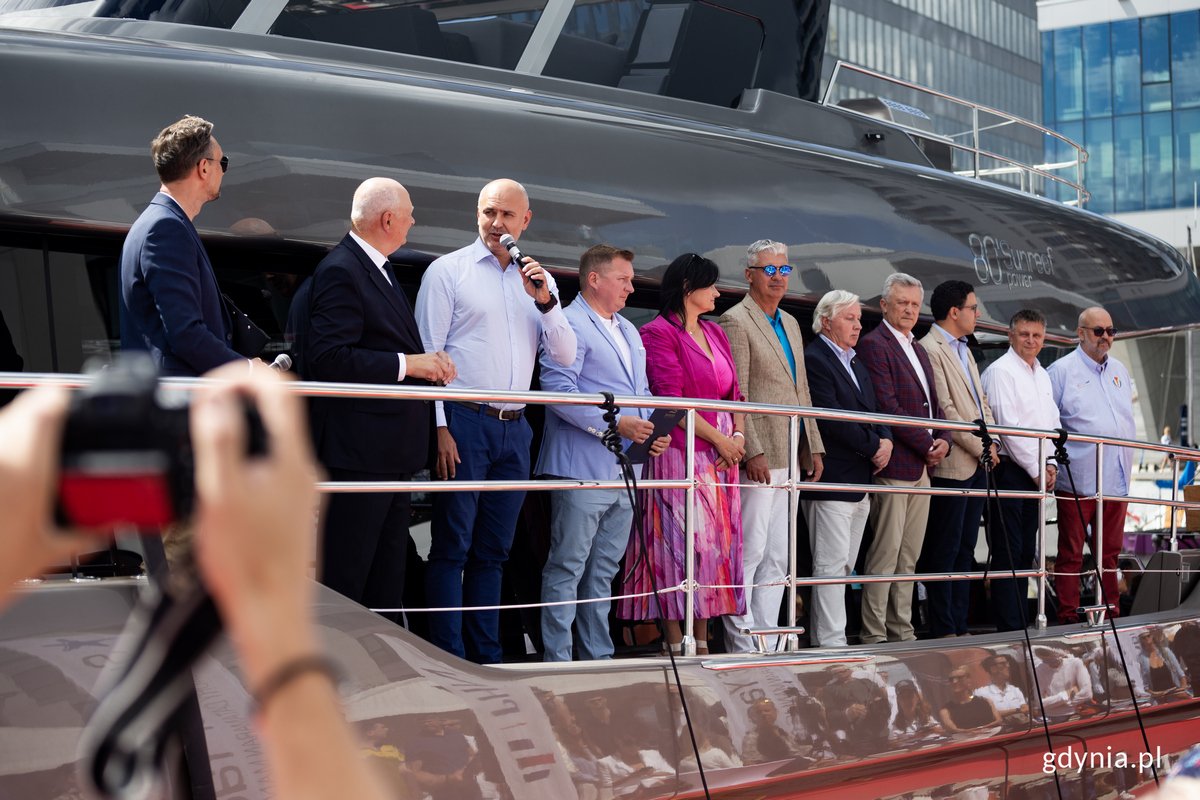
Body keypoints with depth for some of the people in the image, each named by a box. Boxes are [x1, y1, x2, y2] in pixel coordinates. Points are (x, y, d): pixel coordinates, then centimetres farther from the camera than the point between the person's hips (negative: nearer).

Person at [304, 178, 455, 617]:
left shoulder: (379, 269, 18)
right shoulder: (340, 271, -13)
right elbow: (329, 358, -22)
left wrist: (429, 362, 7)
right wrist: (407, 364, -19)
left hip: (392, 450, 10)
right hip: (358, 450, -10)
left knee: (387, 582, 14)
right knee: (344, 580, -6)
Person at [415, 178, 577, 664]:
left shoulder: (538, 280, 15)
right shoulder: (448, 270, 2)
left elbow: (565, 356, 9)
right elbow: (427, 353, -3)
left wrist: (545, 302, -6)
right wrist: (439, 427, -11)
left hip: (514, 428, 5)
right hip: (464, 423, -5)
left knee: (493, 551, 9)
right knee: (452, 547, -5)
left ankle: (486, 658, 14)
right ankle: (449, 660, -3)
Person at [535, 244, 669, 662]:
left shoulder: (629, 331, 22)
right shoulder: (569, 325, -7)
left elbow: (643, 390, 27)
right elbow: (558, 389, -17)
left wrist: (655, 429, 6)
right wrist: (615, 424, -20)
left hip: (624, 470, 9)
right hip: (583, 468, -9)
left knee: (604, 571, 13)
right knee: (567, 567, -5)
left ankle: (598, 656, 19)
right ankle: (557, 661, -2)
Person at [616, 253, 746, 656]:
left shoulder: (715, 333, 18)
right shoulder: (659, 332, -5)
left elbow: (734, 392, 17)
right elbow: (671, 400, -13)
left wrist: (739, 435, -1)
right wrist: (718, 437, -11)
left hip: (721, 456, 8)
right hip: (681, 453, -7)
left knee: (715, 545, 5)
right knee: (680, 545, -9)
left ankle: (703, 642, 9)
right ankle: (676, 645, -6)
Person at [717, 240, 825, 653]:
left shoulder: (790, 323, 19)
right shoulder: (735, 321, -7)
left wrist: (814, 448, 15)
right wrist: (753, 452, -19)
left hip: (790, 460, 9)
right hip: (758, 459, -8)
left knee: (778, 557, 10)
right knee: (749, 552, -6)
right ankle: (741, 644, -1)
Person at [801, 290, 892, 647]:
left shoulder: (858, 366, 21)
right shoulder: (813, 360, -9)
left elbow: (874, 413, 19)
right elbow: (832, 419, -17)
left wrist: (886, 441, -2)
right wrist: (873, 447, -12)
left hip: (860, 480, 9)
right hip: (832, 480, -9)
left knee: (844, 565, 10)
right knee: (831, 564, -8)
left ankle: (825, 638, 15)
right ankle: (831, 642, -6)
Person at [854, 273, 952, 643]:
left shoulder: (919, 351, 21)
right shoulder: (874, 345, -7)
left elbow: (933, 404, 22)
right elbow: (887, 405, -15)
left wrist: (943, 440, 1)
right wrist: (927, 445, -13)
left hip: (922, 466, 9)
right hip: (894, 465, -9)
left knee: (908, 557, 9)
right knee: (886, 553, -8)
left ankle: (901, 631, 13)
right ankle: (874, 634, -5)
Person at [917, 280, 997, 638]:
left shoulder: (964, 351, 20)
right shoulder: (930, 349, -11)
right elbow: (944, 410, -16)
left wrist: (991, 442, 5)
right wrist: (980, 447, -12)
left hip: (976, 464, 9)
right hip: (952, 465, -9)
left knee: (965, 548, 10)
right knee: (944, 550, -5)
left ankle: (959, 625, 15)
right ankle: (943, 629, -1)